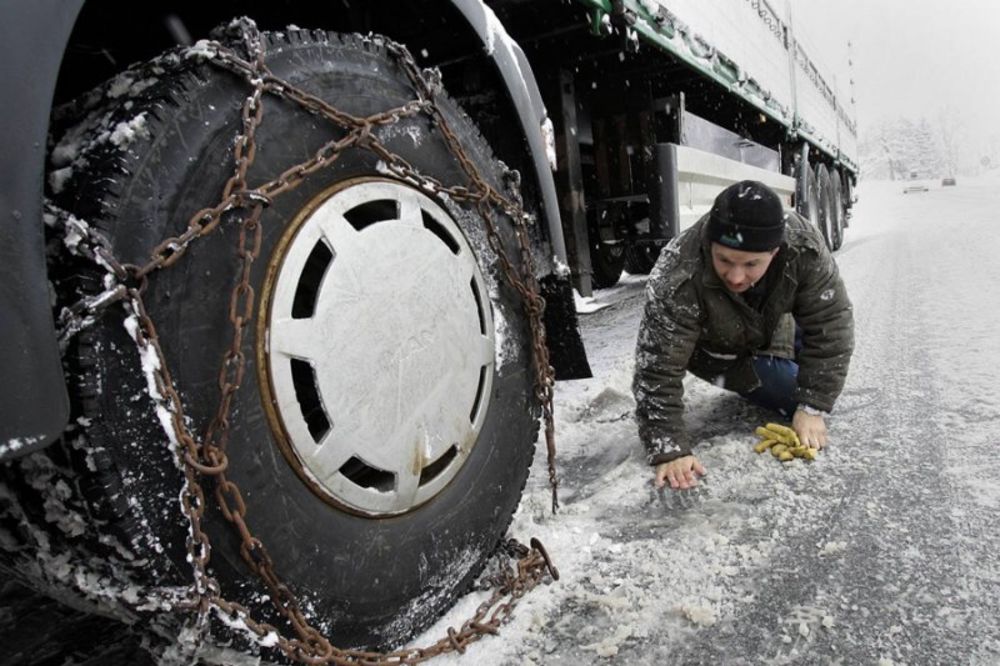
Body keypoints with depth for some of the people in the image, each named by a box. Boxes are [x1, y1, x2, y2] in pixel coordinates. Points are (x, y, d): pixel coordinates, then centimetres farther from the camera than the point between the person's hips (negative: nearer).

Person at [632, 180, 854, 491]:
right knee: (794, 396, -9)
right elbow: (658, 371, -40)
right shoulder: (677, 280, -44)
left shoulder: (804, 246, -35)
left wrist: (814, 408, -28)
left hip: (772, 325, 4)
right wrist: (669, 450, -43)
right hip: (718, 352, -3)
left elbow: (829, 324, -26)